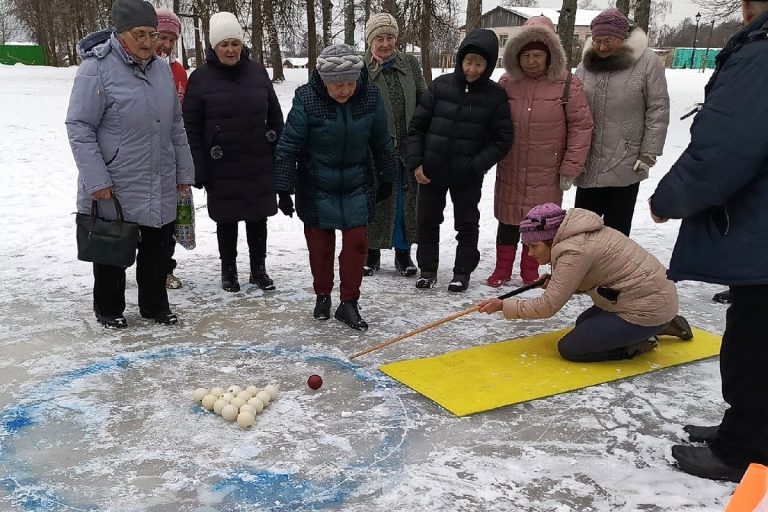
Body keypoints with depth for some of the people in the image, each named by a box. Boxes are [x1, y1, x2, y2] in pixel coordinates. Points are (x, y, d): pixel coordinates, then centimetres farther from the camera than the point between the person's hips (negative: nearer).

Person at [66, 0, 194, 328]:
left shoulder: (162, 69, 6)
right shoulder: (97, 68, -13)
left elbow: (175, 125, 12)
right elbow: (78, 126, -13)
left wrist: (184, 171, 11)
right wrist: (96, 180, -18)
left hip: (161, 188, 5)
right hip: (114, 189, -5)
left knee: (158, 248, 14)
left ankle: (155, 304, 32)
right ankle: (108, 308, 29)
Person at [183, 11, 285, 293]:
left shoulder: (257, 72, 3)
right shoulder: (200, 77, -5)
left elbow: (275, 117, 9)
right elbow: (191, 127, -5)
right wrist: (198, 169, -9)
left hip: (259, 165, 2)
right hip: (222, 169, -2)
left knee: (258, 218, 11)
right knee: (226, 221, 10)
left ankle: (258, 269, 28)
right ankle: (228, 271, 28)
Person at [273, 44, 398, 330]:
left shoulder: (370, 97, -11)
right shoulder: (307, 100, -20)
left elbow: (381, 142, 3)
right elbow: (288, 147, -13)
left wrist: (386, 179, 11)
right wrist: (284, 188, -12)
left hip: (357, 186, 2)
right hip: (316, 188, -2)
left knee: (356, 241, 0)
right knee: (320, 244, 8)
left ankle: (349, 303, 14)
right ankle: (322, 296, 30)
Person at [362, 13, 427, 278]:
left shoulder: (410, 64, 6)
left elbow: (423, 102, 11)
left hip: (407, 147, 3)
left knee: (406, 200, 9)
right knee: (374, 199, 6)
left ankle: (403, 252, 23)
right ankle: (372, 252, 21)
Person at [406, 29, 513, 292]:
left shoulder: (495, 95, -6)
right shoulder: (440, 85, -3)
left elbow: (502, 139, -5)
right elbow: (417, 125, 1)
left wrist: (476, 165, -14)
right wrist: (415, 162, -6)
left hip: (468, 175, -2)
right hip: (431, 170, 2)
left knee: (466, 222, 11)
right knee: (428, 219, 12)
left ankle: (462, 271, 27)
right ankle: (428, 268, 27)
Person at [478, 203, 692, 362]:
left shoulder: (575, 251, -22)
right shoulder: (580, 235, 6)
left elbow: (548, 306, -20)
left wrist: (503, 305, -11)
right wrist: (555, 283, 0)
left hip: (647, 310, -9)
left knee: (569, 348, -5)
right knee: (583, 324, 28)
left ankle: (639, 343, 0)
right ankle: (663, 325, 22)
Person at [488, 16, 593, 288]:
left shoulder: (567, 84, -8)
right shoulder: (507, 82, 0)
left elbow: (581, 125, -7)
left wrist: (571, 167, -8)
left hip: (547, 173, -2)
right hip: (510, 169, 2)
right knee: (508, 220, 10)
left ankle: (530, 271, 22)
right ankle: (503, 269, 24)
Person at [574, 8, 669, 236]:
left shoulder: (648, 62, -7)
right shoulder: (587, 64, 5)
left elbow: (658, 112, -7)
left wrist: (648, 155, -10)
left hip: (625, 166, -4)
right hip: (588, 164, 4)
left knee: (616, 230, 7)